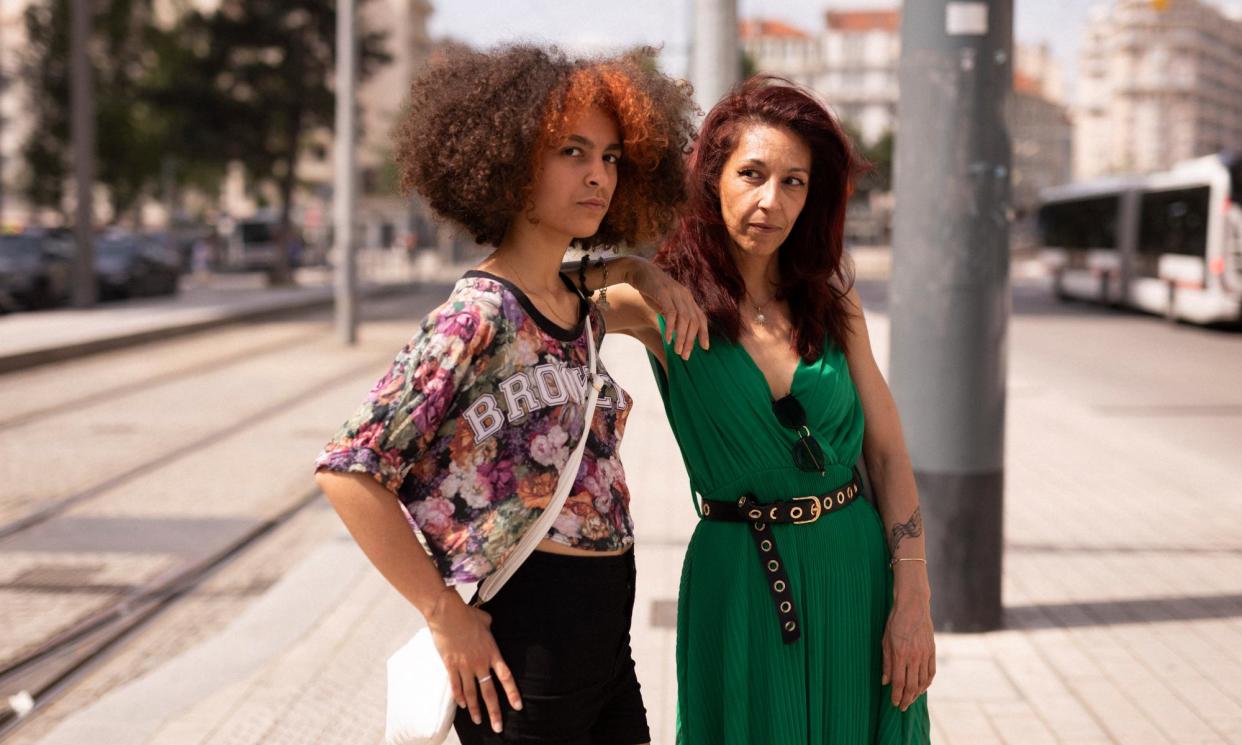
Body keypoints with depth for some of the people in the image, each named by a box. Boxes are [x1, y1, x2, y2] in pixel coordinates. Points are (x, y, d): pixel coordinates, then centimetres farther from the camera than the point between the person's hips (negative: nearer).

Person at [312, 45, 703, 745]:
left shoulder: (579, 310, 6)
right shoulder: (480, 315, -16)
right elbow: (347, 470, -18)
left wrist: (645, 272, 12)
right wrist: (443, 612, -16)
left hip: (605, 637, 8)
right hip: (524, 642, -8)